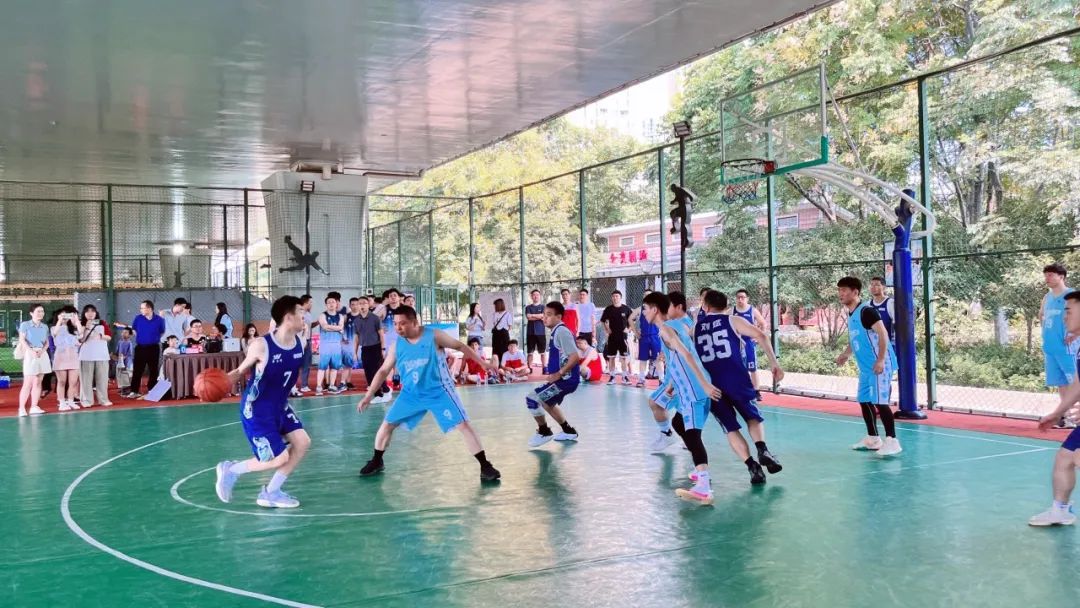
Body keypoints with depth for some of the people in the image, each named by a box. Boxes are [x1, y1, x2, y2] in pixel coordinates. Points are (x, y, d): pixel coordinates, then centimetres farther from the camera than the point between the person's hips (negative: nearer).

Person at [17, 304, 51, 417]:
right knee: (28, 383, -10)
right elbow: (22, 340, -7)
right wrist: (31, 351, -19)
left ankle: (34, 407, 9)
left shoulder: (45, 327, 14)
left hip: (42, 354, 5)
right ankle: (21, 408, -7)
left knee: (38, 382, 5)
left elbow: (47, 342, 13)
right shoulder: (25, 324, 2)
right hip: (30, 354, -5)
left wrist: (42, 350, -8)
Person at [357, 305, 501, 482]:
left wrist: (482, 362, -6)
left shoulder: (434, 336, -16)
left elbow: (460, 346, -5)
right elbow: (383, 371, 4)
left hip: (439, 391, -4)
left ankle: (485, 466, -5)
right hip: (411, 393, 4)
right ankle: (376, 462, 25)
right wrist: (369, 396, 2)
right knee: (387, 424, 4)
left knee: (463, 424, -11)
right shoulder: (397, 345, -4)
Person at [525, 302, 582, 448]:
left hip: (566, 379, -11)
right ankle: (569, 431, 40)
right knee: (548, 402, 30)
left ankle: (544, 432, 5)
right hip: (563, 378, 11)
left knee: (532, 399, -13)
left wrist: (559, 374, -22)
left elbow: (575, 357, -26)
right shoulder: (556, 332, 12)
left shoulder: (561, 332, -18)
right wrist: (552, 374, 17)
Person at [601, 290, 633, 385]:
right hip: (612, 335, 2)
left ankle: (625, 376, 7)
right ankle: (612, 376, 11)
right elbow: (603, 321, 13)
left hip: (623, 335, -2)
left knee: (624, 357, 0)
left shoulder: (626, 308, -2)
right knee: (611, 357, 5)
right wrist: (607, 330, 2)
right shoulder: (608, 309, 3)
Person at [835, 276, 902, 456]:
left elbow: (883, 334, -21)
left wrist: (881, 360, -27)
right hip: (865, 367, 10)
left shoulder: (866, 310, -15)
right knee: (864, 401, 12)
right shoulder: (850, 315, 15)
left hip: (878, 365, -10)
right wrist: (846, 354, 15)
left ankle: (892, 441, -7)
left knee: (880, 402, -11)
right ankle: (872, 438, 23)